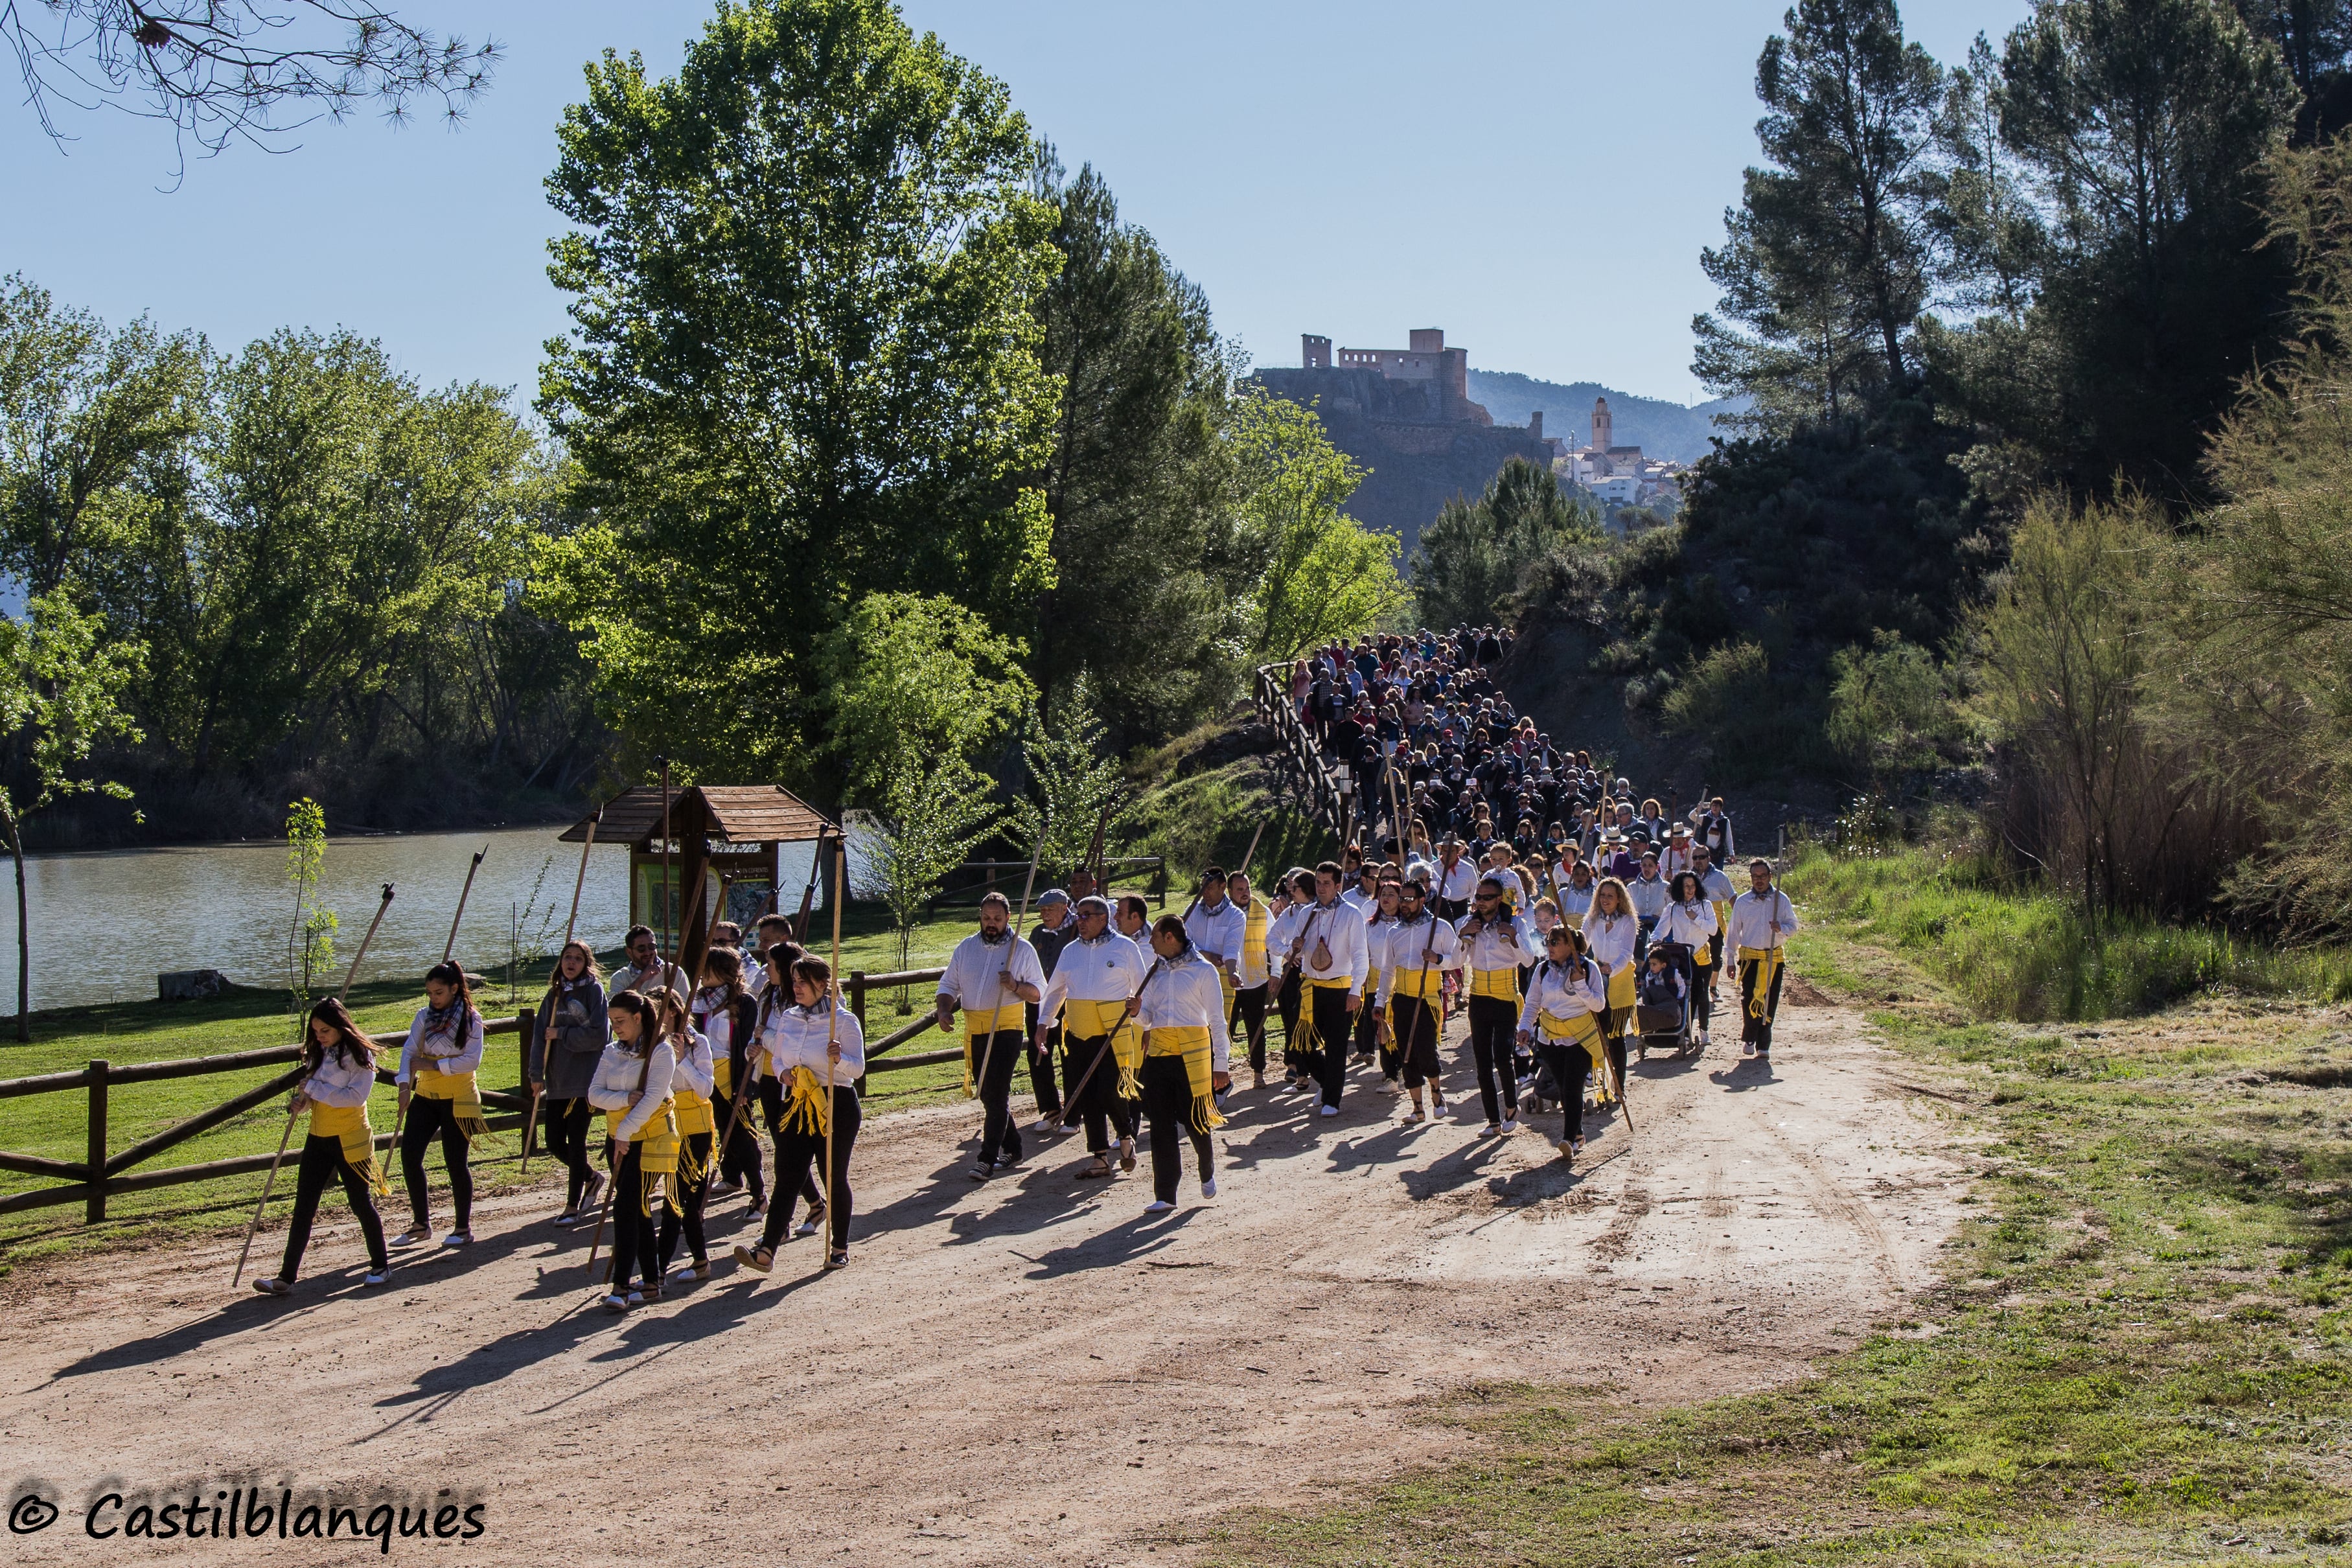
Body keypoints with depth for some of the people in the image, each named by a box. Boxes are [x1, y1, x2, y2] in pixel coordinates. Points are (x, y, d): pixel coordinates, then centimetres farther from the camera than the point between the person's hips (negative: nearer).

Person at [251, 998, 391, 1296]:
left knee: (362, 1204, 4)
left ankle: (380, 1266, 21)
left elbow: (356, 1096, -21)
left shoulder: (360, 1055, -10)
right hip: (318, 1139, 6)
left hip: (350, 1141, -6)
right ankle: (287, 1276, 0)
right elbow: (312, 1093, 16)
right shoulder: (319, 1054, 9)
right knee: (303, 1208, 1)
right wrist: (300, 1101, -7)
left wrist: (314, 1088, -19)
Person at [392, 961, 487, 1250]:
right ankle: (422, 1224, 9)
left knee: (455, 1161, -1)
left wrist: (434, 1065, -20)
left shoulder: (470, 1019, -6)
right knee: (409, 1156, -4)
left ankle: (464, 1227, 12)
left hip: (457, 1098, -5)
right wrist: (405, 1084, -19)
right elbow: (409, 1050, -3)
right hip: (425, 1096, 5)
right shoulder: (423, 1016, 6)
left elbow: (472, 1060, -15)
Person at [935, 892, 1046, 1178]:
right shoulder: (966, 948, 11)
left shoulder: (1023, 949, 1)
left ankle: (987, 1159, -14)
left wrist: (1016, 986, -19)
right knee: (988, 1095, 11)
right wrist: (944, 1010, -6)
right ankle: (1012, 1151, 25)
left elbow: (1039, 992, 1)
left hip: (1007, 1028, -5)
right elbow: (949, 985, 13)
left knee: (996, 1093, -13)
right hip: (975, 1031, 5)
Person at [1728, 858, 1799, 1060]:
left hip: (1774, 958, 0)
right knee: (1749, 1000, -7)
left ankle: (1763, 1045, 9)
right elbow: (1734, 932, 9)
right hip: (1750, 957, 0)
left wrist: (1781, 928, -19)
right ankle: (1749, 1038, 15)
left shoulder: (1781, 899, 2)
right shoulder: (1742, 902, 4)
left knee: (1769, 1004, 0)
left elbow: (1792, 924, 4)